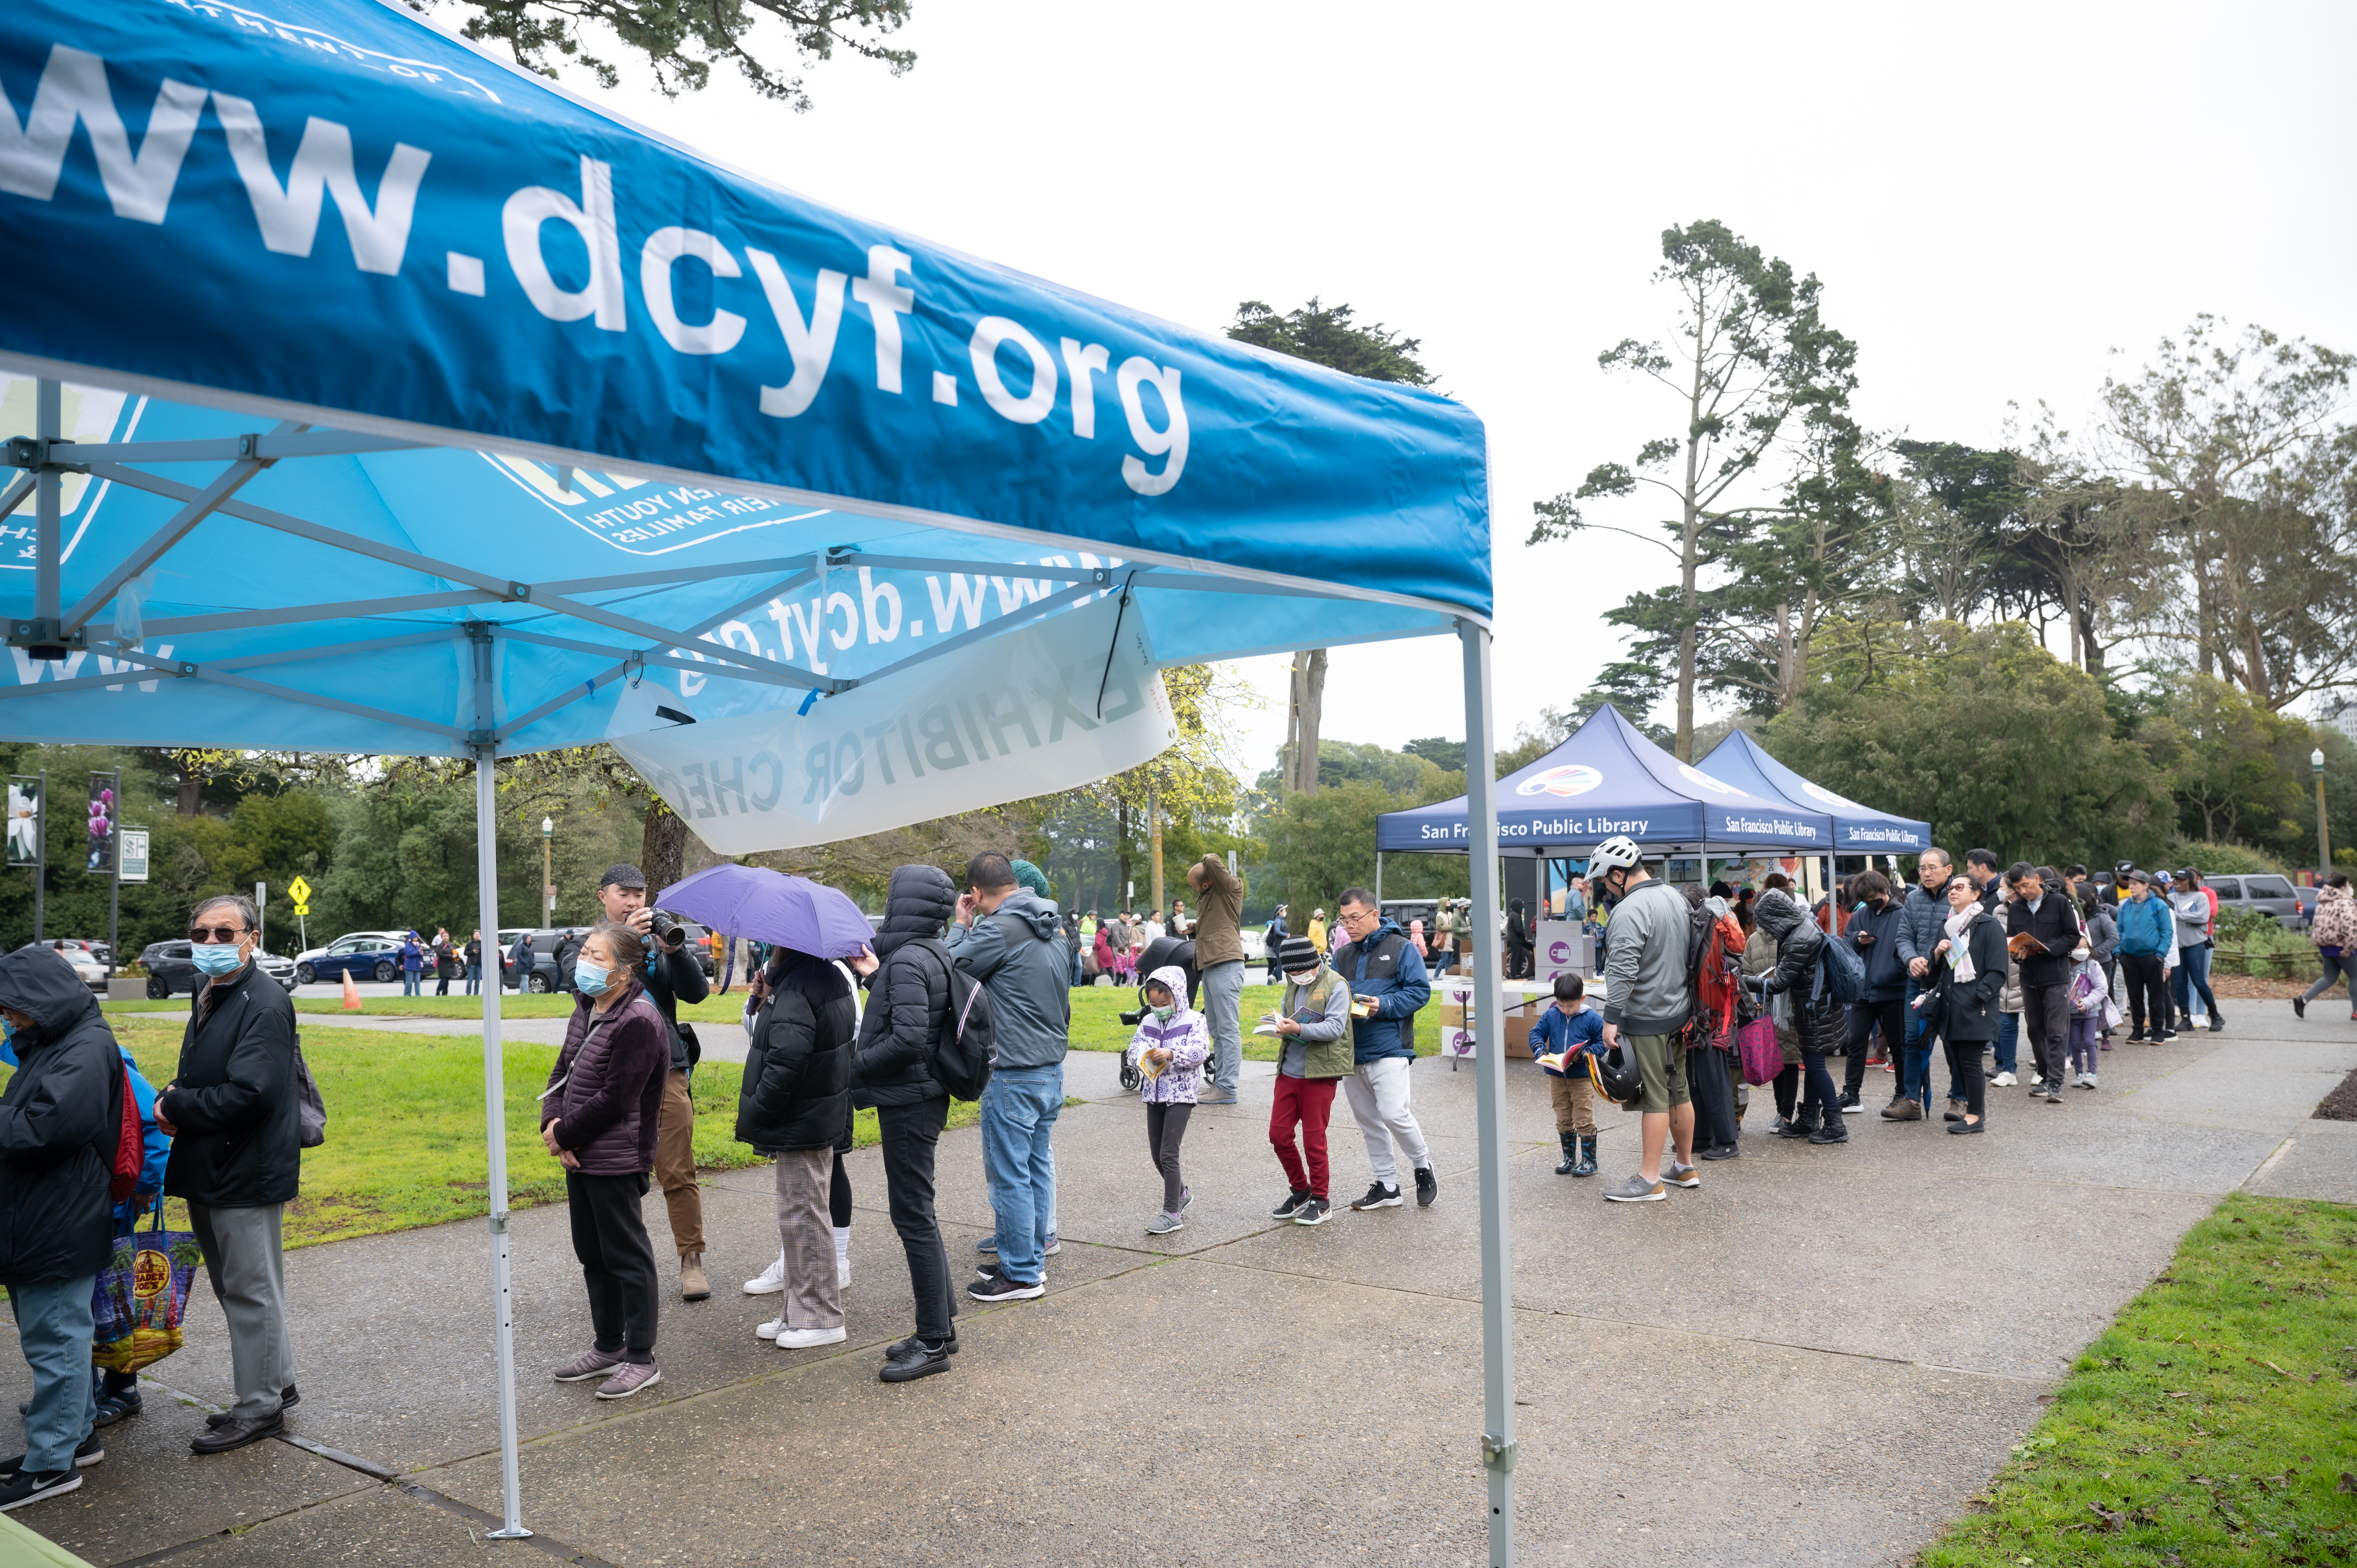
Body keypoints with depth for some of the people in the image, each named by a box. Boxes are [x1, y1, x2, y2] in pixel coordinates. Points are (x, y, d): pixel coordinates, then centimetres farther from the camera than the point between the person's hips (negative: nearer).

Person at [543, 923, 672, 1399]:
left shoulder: (638, 1022, -20)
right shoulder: (586, 1009, 9)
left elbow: (613, 1100, -21)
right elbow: (564, 1069, 12)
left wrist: (564, 1134, -11)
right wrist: (552, 1122, -5)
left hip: (615, 1162, -9)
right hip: (580, 1157, 9)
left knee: (627, 1257, 1)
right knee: (592, 1253, 19)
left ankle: (642, 1360, 12)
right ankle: (608, 1347, 33)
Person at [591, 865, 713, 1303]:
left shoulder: (661, 939, 12)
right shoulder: (590, 945, 8)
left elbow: (696, 992, 1)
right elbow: (585, 983, -14)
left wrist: (675, 950, -14)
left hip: (666, 1071, 1)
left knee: (678, 1172, -1)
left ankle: (691, 1260, 6)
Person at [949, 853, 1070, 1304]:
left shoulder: (998, 929, -17)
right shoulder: (1050, 933, 12)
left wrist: (961, 925, 4)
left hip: (1014, 1076, -9)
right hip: (1053, 1068, 9)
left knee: (1010, 1175, 1)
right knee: (1038, 1167, 16)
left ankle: (1023, 1275, 8)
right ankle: (1032, 1258, 26)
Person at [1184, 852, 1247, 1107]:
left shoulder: (1231, 889, -8)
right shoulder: (1204, 896, 19)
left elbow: (1213, 863, -24)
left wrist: (1209, 861, -2)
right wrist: (1193, 930, 15)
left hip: (1226, 966, -10)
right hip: (1209, 968, 10)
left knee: (1228, 1029, -9)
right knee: (1216, 1030, 13)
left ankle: (1227, 1089, -9)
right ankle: (1218, 1082, 19)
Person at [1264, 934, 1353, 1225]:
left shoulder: (1335, 986, -8)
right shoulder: (1293, 986, 14)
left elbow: (1335, 1027, -16)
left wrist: (1299, 1029, -26)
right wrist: (1280, 1026, -1)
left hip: (1320, 1072, -7)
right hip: (1289, 1070, 7)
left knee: (1314, 1139, 0)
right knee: (1278, 1135, 5)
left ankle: (1321, 1200, 15)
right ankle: (1301, 1191, 23)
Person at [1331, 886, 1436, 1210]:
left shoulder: (1402, 948, -3)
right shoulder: (1343, 955, 15)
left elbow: (1420, 990, -8)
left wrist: (1383, 1005, -19)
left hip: (1389, 1049, -6)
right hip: (1352, 1050, 7)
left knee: (1394, 1113, -16)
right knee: (1367, 1121, 10)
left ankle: (1423, 1165, 11)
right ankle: (1387, 1186, 21)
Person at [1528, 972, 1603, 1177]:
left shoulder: (1592, 1019, -9)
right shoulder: (1550, 1016, 1)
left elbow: (1602, 1042, -5)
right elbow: (1536, 1033, 8)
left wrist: (1584, 1054, -20)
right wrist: (1539, 1048, -13)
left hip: (1582, 1078, -4)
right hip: (1557, 1077, 4)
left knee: (1584, 1121, -2)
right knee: (1563, 1121, 13)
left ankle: (1589, 1160, 9)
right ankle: (1569, 1158, 24)